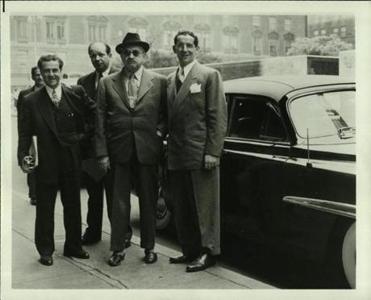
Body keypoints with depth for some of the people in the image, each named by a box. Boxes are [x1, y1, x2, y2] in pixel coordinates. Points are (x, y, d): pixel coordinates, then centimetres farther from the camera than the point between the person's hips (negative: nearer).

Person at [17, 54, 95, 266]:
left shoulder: (76, 94, 0)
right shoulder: (31, 102, -2)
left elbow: (95, 114, 3)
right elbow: (25, 134, -2)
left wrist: (85, 135, -7)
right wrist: (23, 157, -13)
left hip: (72, 161, 2)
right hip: (45, 162, -1)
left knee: (73, 206, 14)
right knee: (45, 209, 8)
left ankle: (73, 246, 29)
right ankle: (45, 250, 22)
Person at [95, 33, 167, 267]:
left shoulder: (159, 82, 2)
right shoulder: (107, 84, 4)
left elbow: (167, 114, 9)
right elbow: (100, 121, 2)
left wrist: (160, 132, -7)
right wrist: (102, 153, -3)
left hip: (148, 151, 0)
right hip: (119, 152, 1)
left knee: (149, 201, 10)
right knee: (119, 203, 7)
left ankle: (149, 247, 24)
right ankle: (118, 248, 19)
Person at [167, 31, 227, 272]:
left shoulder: (209, 75, -3)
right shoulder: (170, 80, 15)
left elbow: (219, 117, -8)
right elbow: (169, 118, 16)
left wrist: (213, 152, -15)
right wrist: (167, 151, 9)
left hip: (201, 155, -6)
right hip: (176, 157, 6)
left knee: (204, 206, 1)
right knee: (182, 209, 13)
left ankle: (208, 252, 12)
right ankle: (190, 250, 26)